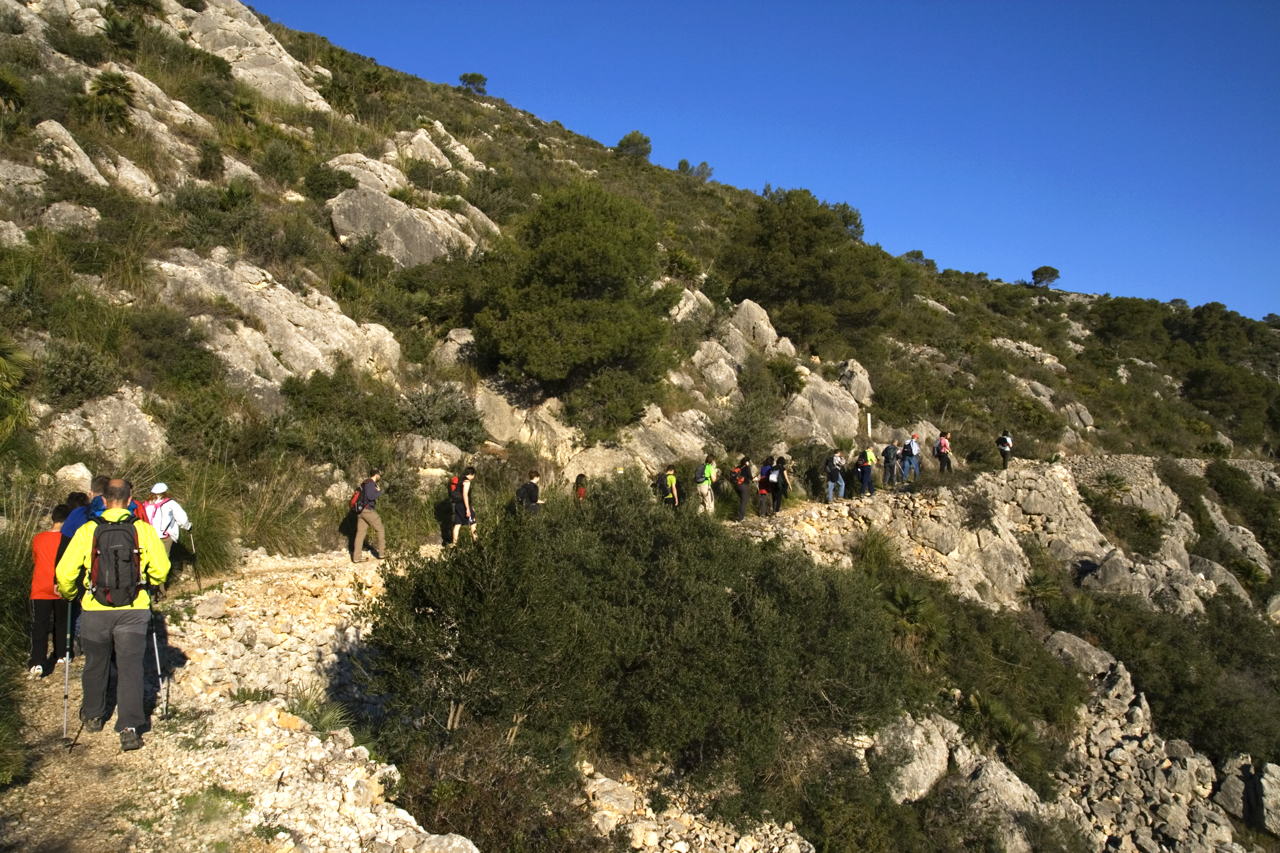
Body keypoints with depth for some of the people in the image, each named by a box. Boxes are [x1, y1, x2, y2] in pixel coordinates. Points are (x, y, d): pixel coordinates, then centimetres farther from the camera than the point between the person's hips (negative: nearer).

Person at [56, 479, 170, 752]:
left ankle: (93, 716, 39)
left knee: (95, 665, 21)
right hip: (134, 611, -1)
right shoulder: (144, 530, -7)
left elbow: (65, 573, -7)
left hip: (95, 610, 1)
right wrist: (147, 584, 16)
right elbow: (160, 569, -6)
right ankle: (129, 727, -5)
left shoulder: (87, 531, -7)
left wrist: (69, 594, 14)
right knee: (130, 668, 4)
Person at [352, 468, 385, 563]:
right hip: (368, 510, -9)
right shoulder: (370, 483, -11)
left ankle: (356, 557, 1)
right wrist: (379, 492, -7)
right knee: (380, 530, 4)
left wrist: (376, 492, 14)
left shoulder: (365, 483, 19)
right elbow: (370, 496, -23)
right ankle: (381, 552, 7)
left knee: (360, 533, 4)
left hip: (361, 511, 9)